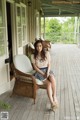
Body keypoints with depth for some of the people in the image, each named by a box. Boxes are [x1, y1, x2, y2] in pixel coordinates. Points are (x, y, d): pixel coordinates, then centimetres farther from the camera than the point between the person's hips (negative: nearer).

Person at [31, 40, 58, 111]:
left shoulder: (47, 53, 4)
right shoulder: (33, 56, 0)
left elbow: (49, 64, 4)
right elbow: (35, 67, -4)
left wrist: (47, 72, -15)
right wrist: (43, 73, -16)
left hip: (47, 70, 2)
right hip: (39, 71, -2)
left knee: (52, 78, -34)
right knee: (49, 83, -28)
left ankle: (54, 97, -25)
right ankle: (52, 102, -28)